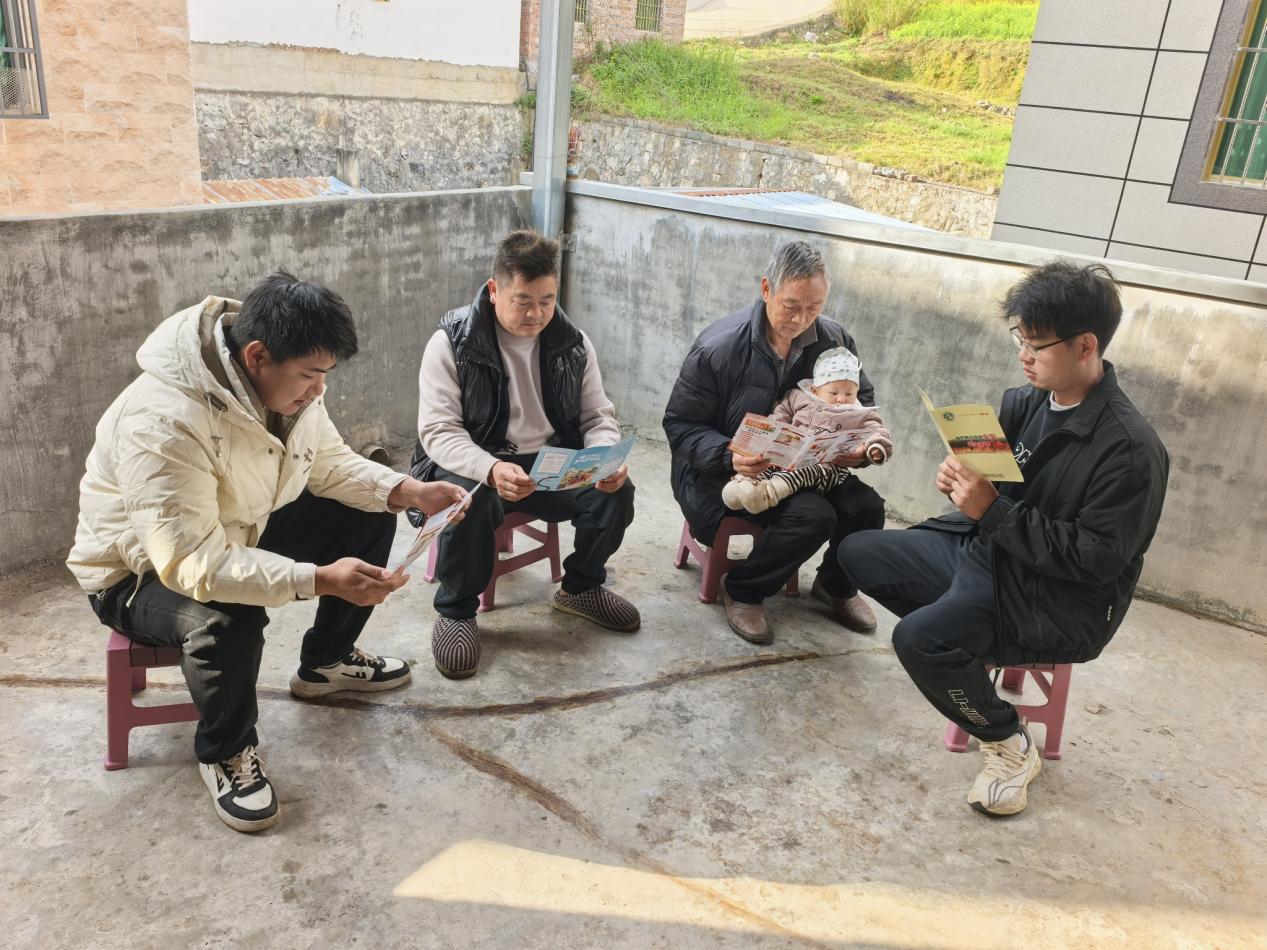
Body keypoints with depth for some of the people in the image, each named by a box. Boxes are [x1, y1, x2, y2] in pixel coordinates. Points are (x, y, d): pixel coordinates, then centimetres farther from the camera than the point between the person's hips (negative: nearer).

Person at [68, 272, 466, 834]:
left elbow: (329, 462, 1)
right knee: (227, 619, -39)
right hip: (143, 571, -7)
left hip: (241, 533, 8)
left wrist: (408, 491, -15)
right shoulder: (163, 421, -38)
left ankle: (325, 663, 20)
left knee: (369, 517, -1)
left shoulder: (286, 381, -14)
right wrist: (320, 579, -45)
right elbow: (192, 563, -40)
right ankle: (225, 752, -5)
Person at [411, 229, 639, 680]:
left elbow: (598, 417, 5)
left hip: (552, 464, 4)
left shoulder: (573, 342, 1)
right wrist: (492, 469, -38)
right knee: (468, 500, -36)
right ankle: (456, 611, -9)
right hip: (473, 465, -4)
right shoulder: (452, 342, -12)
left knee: (616, 490, -19)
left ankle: (582, 586, 11)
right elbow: (439, 432, -18)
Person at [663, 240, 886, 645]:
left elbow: (863, 401, 11)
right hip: (722, 472, -5)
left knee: (866, 506, -18)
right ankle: (743, 592, -2)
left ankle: (835, 584, 15)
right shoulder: (717, 347, -18)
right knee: (812, 515, -30)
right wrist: (728, 456, -31)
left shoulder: (834, 339, -3)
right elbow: (680, 424, -12)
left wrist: (858, 446, -11)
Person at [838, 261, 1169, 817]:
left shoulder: (1130, 449, -22)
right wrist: (960, 478, -14)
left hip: (1056, 603, -8)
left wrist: (992, 510, -27)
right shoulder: (1024, 402, -1)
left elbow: (1095, 560, -23)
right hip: (979, 548, 8)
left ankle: (1008, 746, -3)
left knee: (919, 640, -29)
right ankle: (960, 636, 12)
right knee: (857, 553, 4)